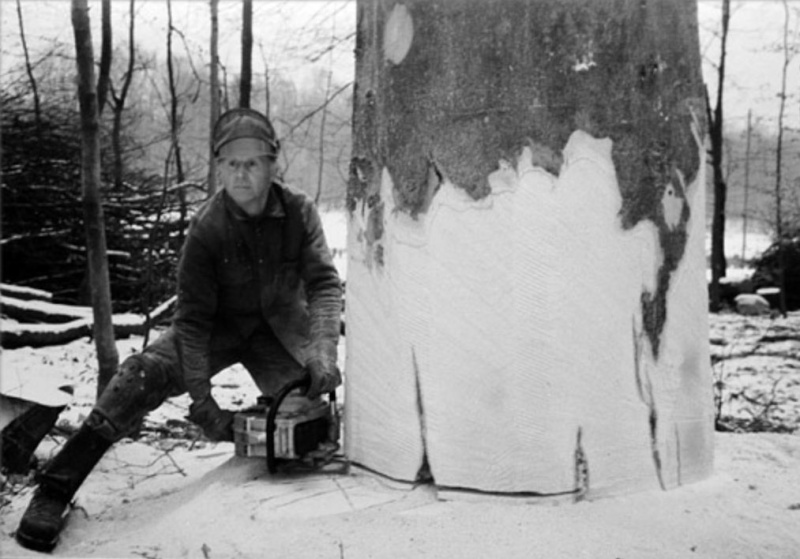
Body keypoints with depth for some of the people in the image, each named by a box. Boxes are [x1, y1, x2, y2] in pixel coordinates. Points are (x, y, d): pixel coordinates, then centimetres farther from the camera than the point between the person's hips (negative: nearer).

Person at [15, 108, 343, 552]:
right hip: (219, 326, -2)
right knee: (142, 375, -23)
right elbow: (193, 317, -22)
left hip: (280, 328, 2)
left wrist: (323, 353, -37)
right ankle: (55, 490, -17)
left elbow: (325, 282, -21)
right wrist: (201, 401, -29)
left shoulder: (299, 212, -17)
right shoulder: (207, 228, -21)